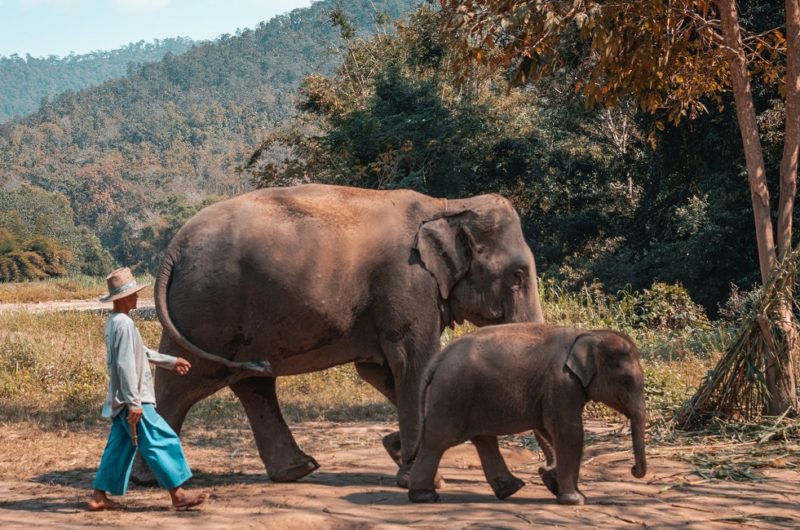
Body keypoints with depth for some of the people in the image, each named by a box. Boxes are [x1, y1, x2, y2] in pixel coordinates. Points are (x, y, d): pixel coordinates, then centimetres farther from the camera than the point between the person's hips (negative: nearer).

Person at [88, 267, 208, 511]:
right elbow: (126, 365, -23)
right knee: (163, 443, -5)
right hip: (133, 401, -10)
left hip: (121, 401, 10)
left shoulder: (114, 322, 14)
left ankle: (99, 496, 14)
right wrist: (134, 402, -24)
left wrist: (171, 361, 34)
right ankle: (178, 494, -3)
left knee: (118, 448, 12)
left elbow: (141, 352, 27)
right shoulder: (124, 324, -18)